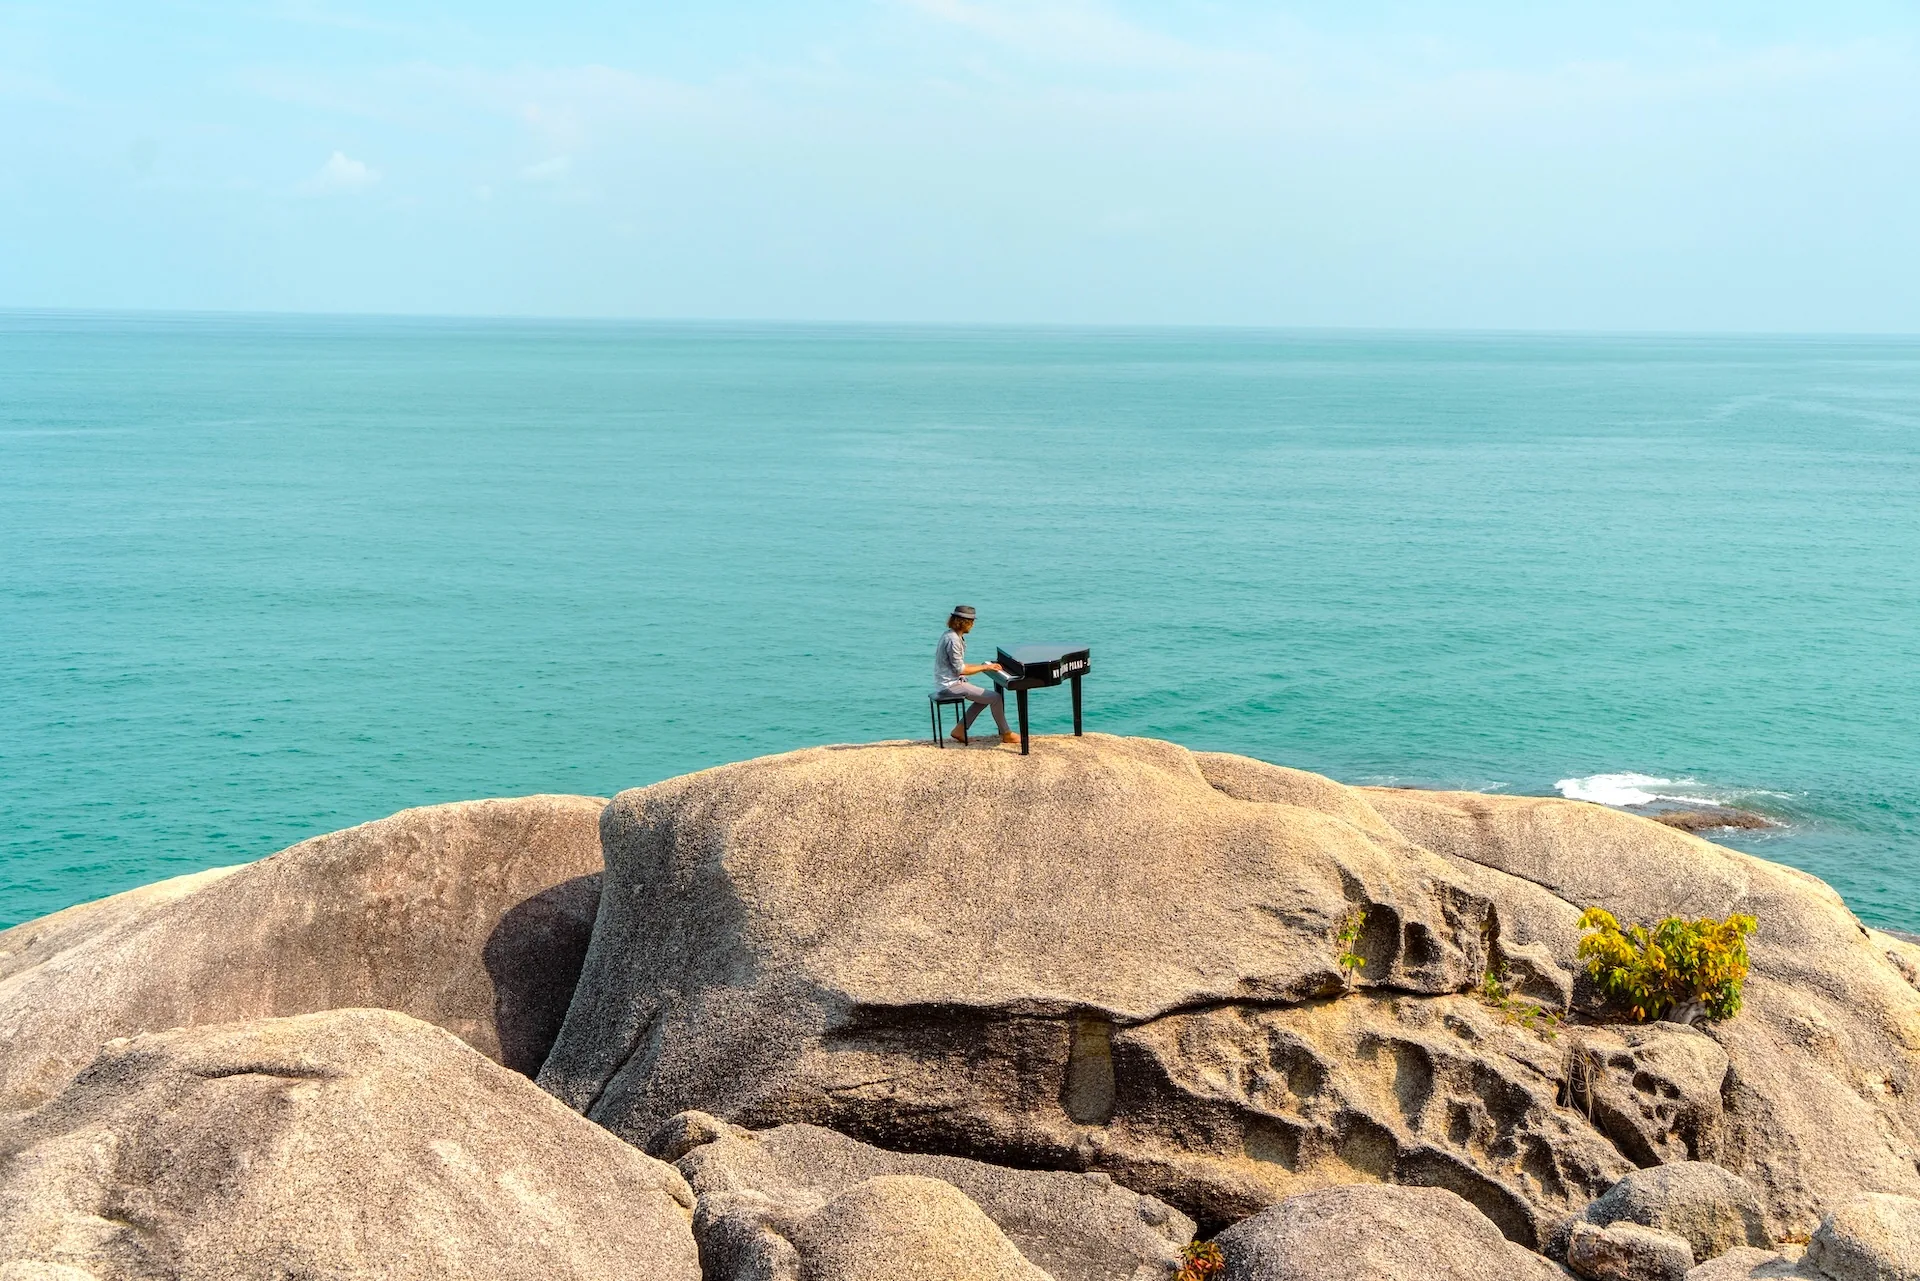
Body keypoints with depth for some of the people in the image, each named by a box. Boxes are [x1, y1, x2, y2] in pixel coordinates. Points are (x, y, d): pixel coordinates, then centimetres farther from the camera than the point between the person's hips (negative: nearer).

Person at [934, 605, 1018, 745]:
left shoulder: (950, 635, 11)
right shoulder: (953, 640, -21)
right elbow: (960, 670, -21)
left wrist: (983, 665, 9)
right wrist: (985, 667, -13)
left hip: (949, 682, 11)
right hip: (951, 685, -11)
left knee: (985, 697, 21)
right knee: (996, 698, -11)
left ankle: (959, 731, 16)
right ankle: (1006, 735, 2)